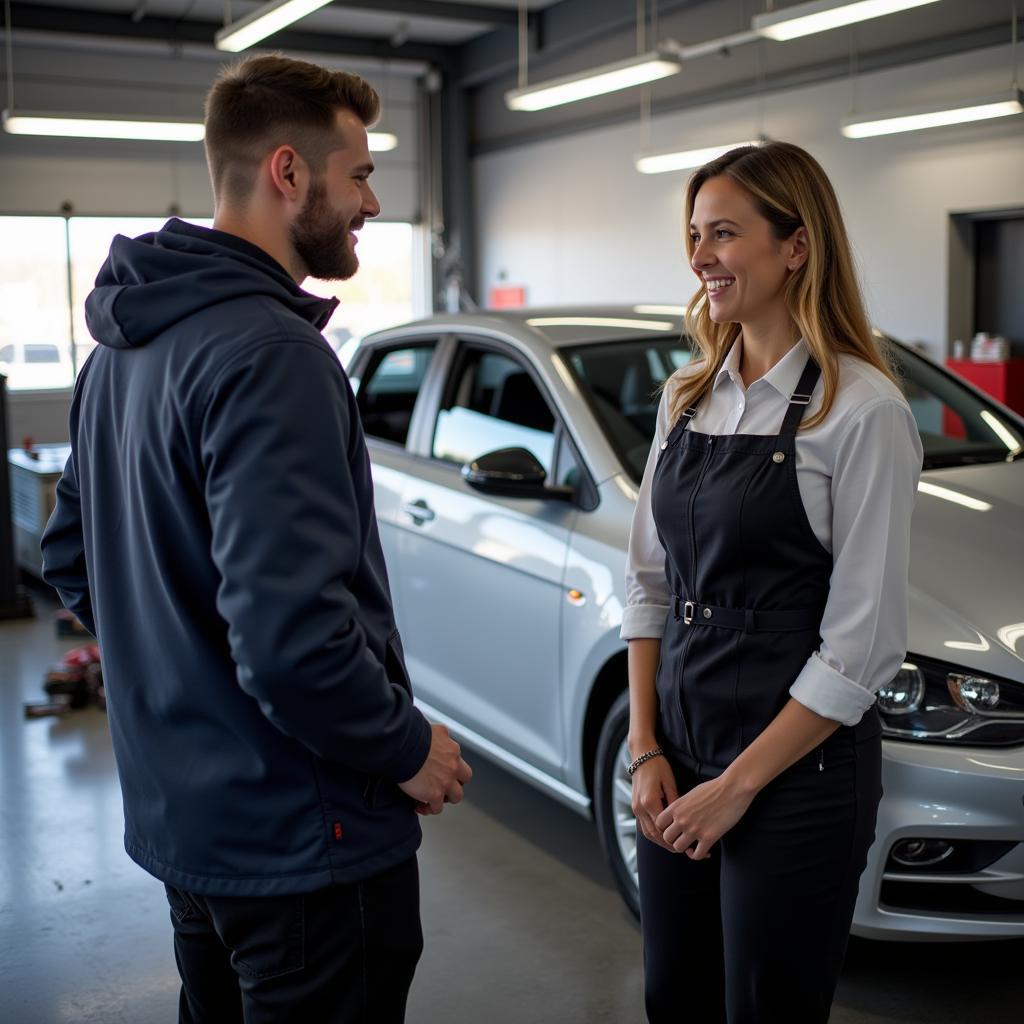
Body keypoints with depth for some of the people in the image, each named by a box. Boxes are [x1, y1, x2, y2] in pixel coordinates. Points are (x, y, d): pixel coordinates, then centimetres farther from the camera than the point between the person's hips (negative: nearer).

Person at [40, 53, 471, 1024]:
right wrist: (407, 748, -14)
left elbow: (69, 554, 15)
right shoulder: (270, 353, -23)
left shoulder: (123, 347, 7)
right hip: (302, 836, -9)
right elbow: (293, 633, -30)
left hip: (179, 815, 9)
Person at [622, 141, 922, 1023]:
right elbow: (650, 582, 9)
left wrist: (738, 785, -13)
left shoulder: (861, 411, -14)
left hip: (798, 771, -6)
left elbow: (863, 643, -15)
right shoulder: (687, 394, 6)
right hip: (678, 753, 6)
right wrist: (646, 748, 1)